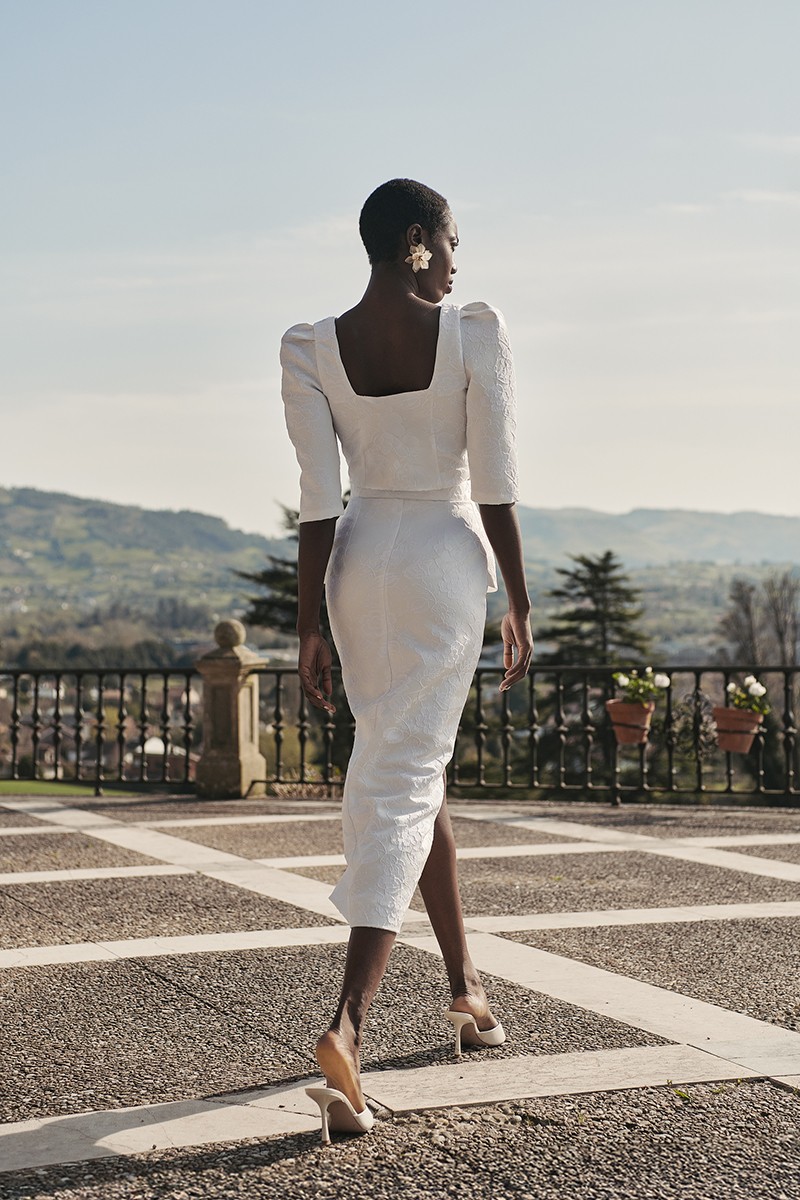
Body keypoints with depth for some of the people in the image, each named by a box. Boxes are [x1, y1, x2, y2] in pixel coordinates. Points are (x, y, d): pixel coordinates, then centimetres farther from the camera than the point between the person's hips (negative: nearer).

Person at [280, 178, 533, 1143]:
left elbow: (318, 498, -4)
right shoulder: (474, 333, -8)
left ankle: (465, 982, 34)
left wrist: (310, 628, 0)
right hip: (447, 561, -4)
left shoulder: (310, 349, -1)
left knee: (409, 768, 20)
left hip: (359, 565, 4)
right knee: (400, 785, -6)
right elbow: (495, 483, -8)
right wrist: (520, 604, 0)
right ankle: (347, 1021, -21)